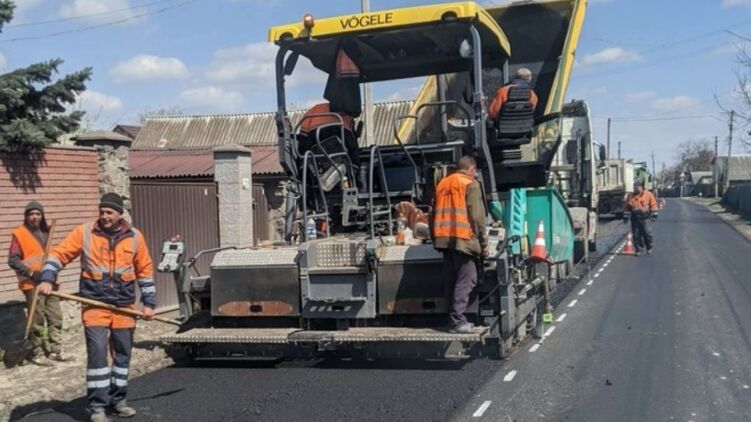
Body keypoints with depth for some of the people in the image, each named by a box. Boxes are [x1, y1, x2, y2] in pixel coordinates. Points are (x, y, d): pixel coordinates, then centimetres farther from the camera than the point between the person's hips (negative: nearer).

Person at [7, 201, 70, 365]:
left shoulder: (46, 232, 14)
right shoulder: (19, 234, -6)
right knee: (37, 321, -3)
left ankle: (56, 350, 17)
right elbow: (13, 260, -10)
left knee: (56, 318, 9)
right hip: (32, 284, -7)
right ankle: (37, 354, 7)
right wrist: (31, 273, -19)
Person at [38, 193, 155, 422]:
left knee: (123, 353, 10)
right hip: (95, 305, -2)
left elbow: (145, 270, 7)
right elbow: (59, 254, -1)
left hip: (124, 306, 2)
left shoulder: (135, 237, 1)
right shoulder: (84, 233, -3)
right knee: (97, 352, -9)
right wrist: (47, 279, -16)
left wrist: (149, 302, 6)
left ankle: (117, 400, 27)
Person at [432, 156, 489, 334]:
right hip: (464, 239, -6)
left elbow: (435, 214, 18)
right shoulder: (470, 184, -2)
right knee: (466, 281, -4)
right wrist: (484, 243, -2)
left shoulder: (442, 184, 17)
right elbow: (477, 217, -7)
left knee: (455, 281, 13)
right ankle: (457, 320, -9)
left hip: (444, 238, 6)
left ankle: (457, 318, 13)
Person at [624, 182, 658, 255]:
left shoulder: (648, 194, 2)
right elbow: (627, 207, 15)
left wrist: (654, 215, 0)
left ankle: (649, 248, 15)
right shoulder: (631, 196, 10)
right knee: (636, 235, 1)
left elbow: (653, 204, 5)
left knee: (647, 233, -4)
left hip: (644, 218, -3)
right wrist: (626, 217, 13)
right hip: (635, 218, 3)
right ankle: (638, 250, 9)